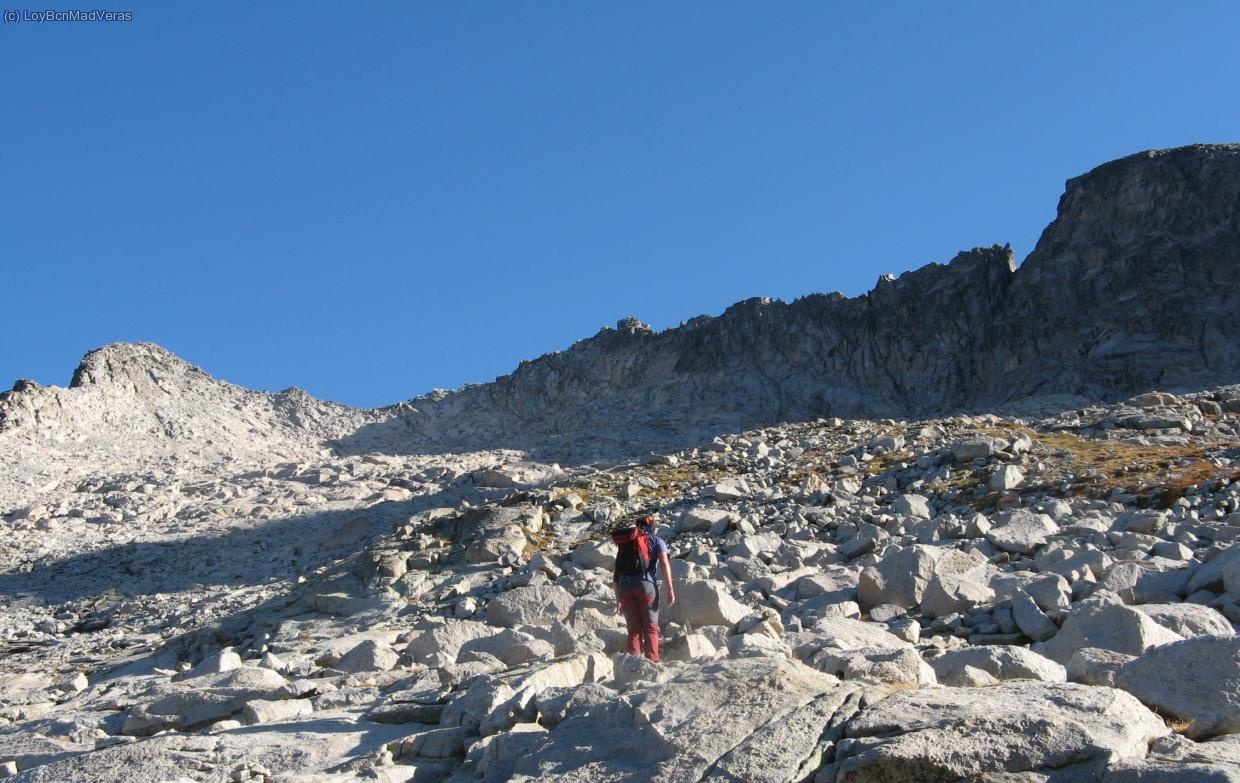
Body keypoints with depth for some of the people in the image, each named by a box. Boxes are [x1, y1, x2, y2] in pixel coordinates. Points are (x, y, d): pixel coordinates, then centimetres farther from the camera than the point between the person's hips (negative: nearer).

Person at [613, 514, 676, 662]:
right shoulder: (657, 541, 15)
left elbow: (616, 574, 19)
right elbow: (664, 563, -3)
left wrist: (618, 598, 21)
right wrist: (670, 589, -7)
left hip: (625, 586, 3)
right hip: (646, 584, -3)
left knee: (634, 630, 10)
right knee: (651, 628, 6)